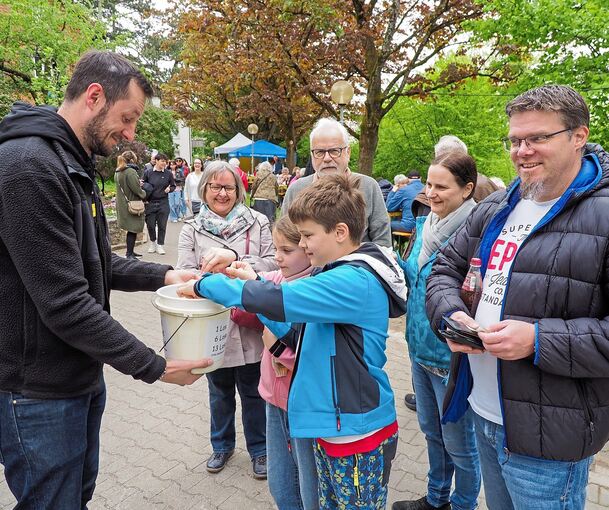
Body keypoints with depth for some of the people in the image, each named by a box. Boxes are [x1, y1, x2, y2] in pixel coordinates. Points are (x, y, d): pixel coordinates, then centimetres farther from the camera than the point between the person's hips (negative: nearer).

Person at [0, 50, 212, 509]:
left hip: (81, 371, 9)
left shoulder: (73, 164, 10)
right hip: (39, 390, -9)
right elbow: (65, 304, -27)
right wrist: (154, 368, -19)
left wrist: (162, 276, 1)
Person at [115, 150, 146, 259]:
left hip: (122, 204, 9)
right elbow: (137, 190, -20)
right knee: (133, 229, -1)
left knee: (131, 229, 18)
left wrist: (138, 183, 18)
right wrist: (143, 193, 0)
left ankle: (130, 251, 27)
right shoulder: (131, 171, -18)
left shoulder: (118, 172, 11)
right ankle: (129, 254, 3)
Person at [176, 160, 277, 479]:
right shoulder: (191, 231, 1)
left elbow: (273, 265, -13)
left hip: (250, 324, -1)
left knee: (253, 391, 14)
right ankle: (222, 444, 44)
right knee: (220, 391, 21)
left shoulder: (258, 223, -4)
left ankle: (258, 448, 37)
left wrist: (234, 257, -25)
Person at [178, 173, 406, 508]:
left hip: (358, 432, -9)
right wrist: (253, 286, -3)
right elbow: (300, 331, 7)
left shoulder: (356, 282, -24)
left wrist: (205, 285, -20)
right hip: (331, 426, 9)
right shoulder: (340, 275, 7)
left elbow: (277, 299, -32)